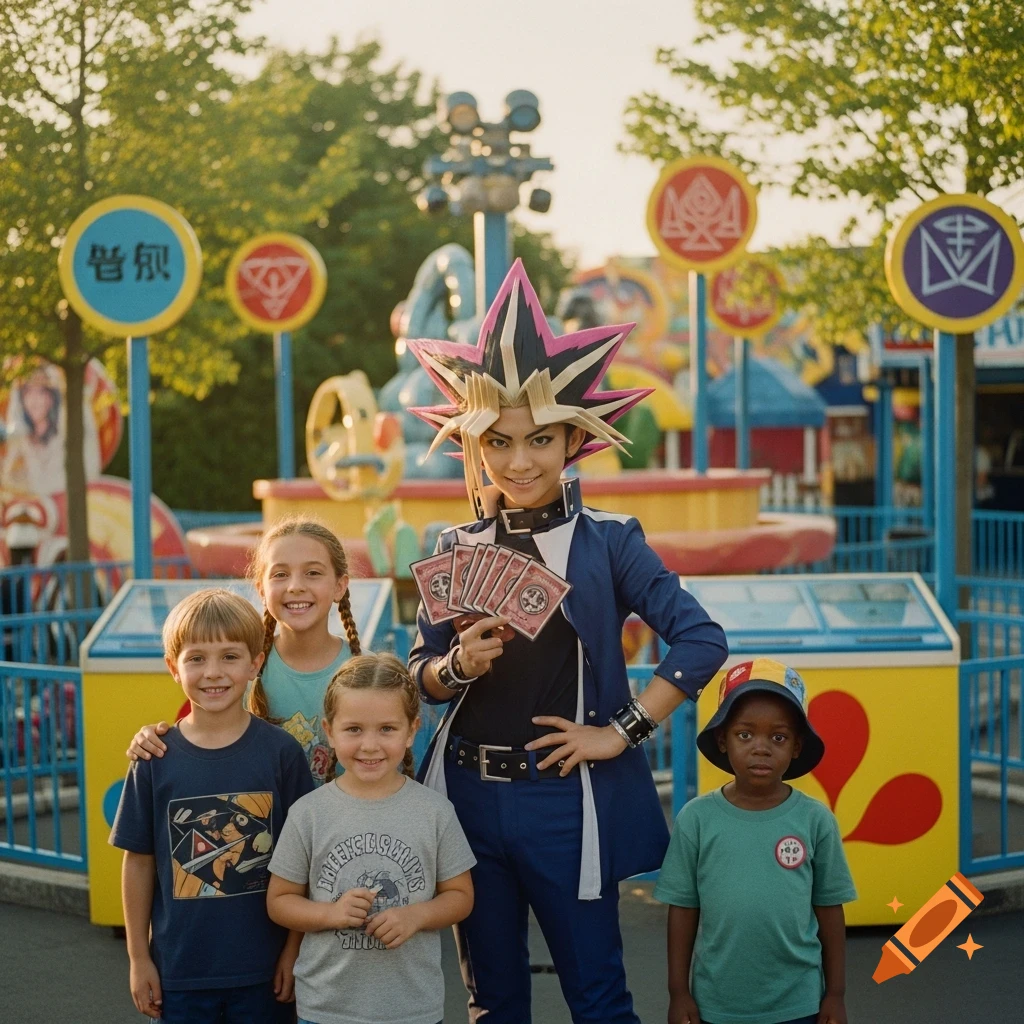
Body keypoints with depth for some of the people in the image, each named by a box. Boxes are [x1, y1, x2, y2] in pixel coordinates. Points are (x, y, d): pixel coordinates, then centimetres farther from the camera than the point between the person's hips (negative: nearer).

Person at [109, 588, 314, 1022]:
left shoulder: (281, 752, -6)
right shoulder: (156, 758, -4)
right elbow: (139, 861, 1)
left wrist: (294, 951, -3)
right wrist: (138, 958, 3)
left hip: (264, 970, -1)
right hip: (180, 969, 1)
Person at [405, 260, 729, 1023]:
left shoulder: (607, 540, -5)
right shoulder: (457, 549, 5)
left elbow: (702, 639, -11)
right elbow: (421, 672, 9)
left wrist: (623, 732, -12)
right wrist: (459, 665, -13)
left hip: (566, 796, -3)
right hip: (469, 791, 3)